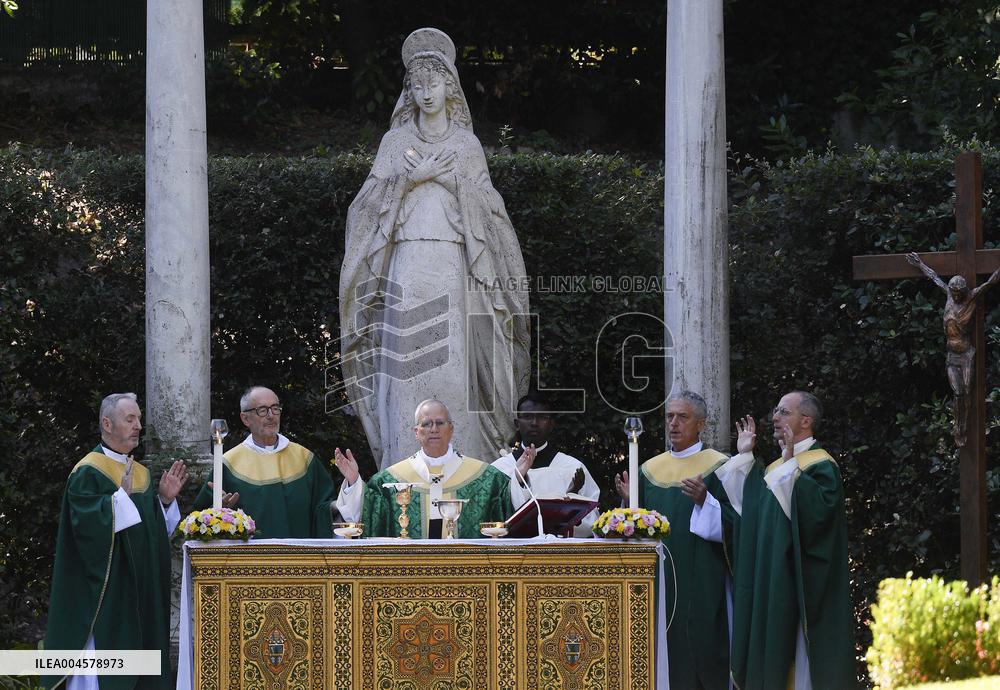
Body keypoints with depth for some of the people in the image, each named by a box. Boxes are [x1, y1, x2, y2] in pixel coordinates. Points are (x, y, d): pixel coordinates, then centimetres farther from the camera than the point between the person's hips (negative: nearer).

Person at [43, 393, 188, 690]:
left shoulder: (140, 473, 15)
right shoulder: (88, 473, -9)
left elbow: (157, 530, 18)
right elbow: (87, 526, -21)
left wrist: (166, 499, 2)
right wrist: (122, 494, -28)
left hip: (140, 594, 8)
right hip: (104, 595, -8)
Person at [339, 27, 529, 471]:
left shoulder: (466, 144, 10)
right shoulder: (395, 142, 11)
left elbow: (485, 207, 4)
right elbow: (370, 200, 4)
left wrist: (449, 178, -9)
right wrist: (411, 178, -10)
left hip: (452, 265, 0)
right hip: (406, 264, 0)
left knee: (451, 364, -6)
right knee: (404, 366, -6)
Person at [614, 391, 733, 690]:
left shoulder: (718, 468, -2)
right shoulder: (650, 469, 14)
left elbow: (732, 524, -10)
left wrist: (705, 501, -25)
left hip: (700, 584, -5)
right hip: (658, 581, 5)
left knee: (697, 650, -7)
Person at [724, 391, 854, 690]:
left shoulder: (821, 465, -9)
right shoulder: (776, 468, 18)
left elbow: (818, 508, -27)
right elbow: (743, 504, 14)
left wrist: (789, 464, -29)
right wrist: (744, 455, 14)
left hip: (796, 582, -9)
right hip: (769, 584, 9)